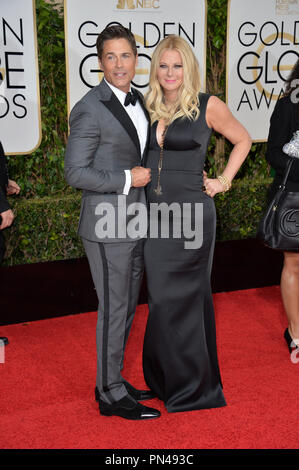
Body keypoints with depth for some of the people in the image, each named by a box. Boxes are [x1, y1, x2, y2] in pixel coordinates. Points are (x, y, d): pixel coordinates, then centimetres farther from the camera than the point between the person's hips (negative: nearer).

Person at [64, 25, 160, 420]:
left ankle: (112, 381, 32)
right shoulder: (89, 110, -16)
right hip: (108, 227, -8)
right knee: (113, 310, 1)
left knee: (126, 307, 17)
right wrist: (128, 179, -18)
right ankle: (111, 395, 16)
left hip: (136, 223, 9)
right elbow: (75, 173, -18)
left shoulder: (137, 101, 10)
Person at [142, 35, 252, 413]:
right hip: (154, 214, 5)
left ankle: (189, 387, 13)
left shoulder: (207, 106, -3)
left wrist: (224, 180, 3)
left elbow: (242, 140, 10)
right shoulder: (147, 108, 8)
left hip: (191, 214, -4)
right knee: (163, 296, 11)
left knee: (173, 297, -3)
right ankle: (164, 380, 26)